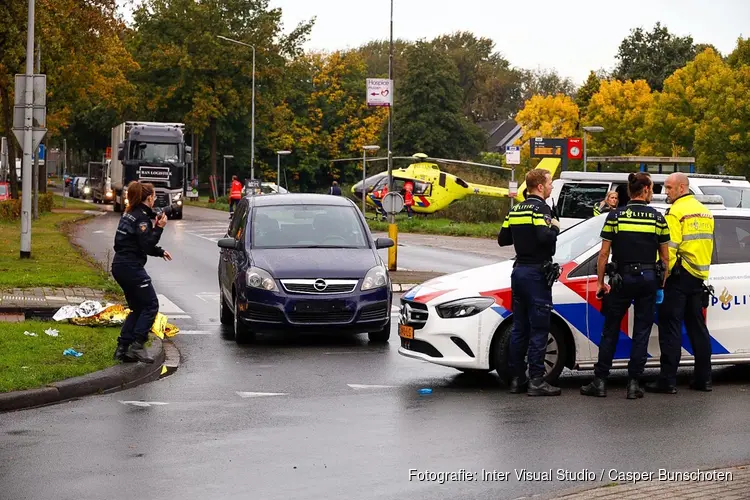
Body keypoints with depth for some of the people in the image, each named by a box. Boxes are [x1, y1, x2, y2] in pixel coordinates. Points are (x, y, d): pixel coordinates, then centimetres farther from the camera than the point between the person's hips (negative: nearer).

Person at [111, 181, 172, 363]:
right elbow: (146, 245, -19)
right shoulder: (142, 217, -14)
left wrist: (160, 252, 21)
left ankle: (122, 348, 13)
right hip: (131, 267, -10)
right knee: (151, 305, -1)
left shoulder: (129, 214, 16)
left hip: (119, 266, 10)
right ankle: (137, 346, -6)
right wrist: (159, 227, -16)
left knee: (137, 308, 16)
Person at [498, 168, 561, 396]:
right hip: (536, 272, -8)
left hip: (519, 271, 8)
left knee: (519, 328, 11)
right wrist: (555, 228, -7)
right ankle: (536, 381, -7)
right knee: (539, 329, -6)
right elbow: (544, 237, -25)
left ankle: (517, 379, 13)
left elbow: (502, 239, 14)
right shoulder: (540, 208, -12)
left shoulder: (515, 210, 13)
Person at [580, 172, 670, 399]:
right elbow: (665, 256, 4)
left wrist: (600, 282, 3)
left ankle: (600, 382, 7)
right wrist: (662, 283, 13)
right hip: (649, 278, 1)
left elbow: (604, 253, -3)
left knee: (610, 331, 7)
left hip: (622, 278, -1)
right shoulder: (658, 217, 1)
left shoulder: (615, 215, -2)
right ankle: (634, 383, 4)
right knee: (641, 332, 6)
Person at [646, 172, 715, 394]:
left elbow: (669, 248, -18)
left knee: (670, 328, -5)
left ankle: (668, 380, -7)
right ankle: (703, 378, 15)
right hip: (699, 276, 8)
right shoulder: (704, 211, 15)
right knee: (697, 327, 13)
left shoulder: (676, 212, -12)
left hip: (680, 276, -8)